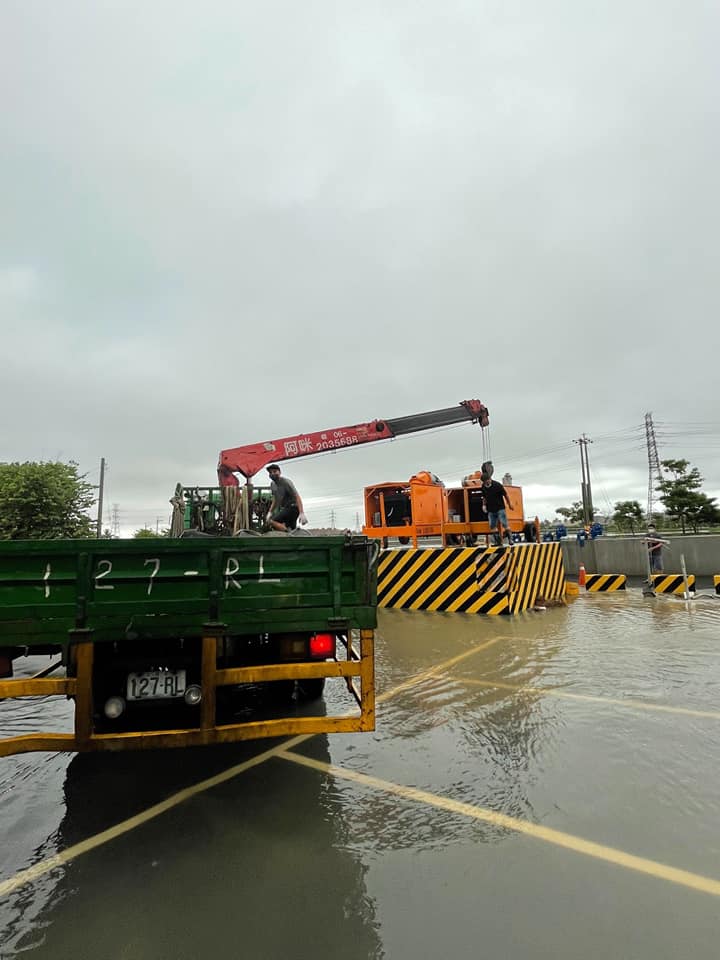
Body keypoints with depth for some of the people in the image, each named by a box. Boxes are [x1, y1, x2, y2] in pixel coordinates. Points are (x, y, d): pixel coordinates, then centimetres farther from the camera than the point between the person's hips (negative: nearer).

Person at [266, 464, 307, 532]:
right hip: (284, 509, 9)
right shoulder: (272, 484, 10)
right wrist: (270, 512, 9)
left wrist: (302, 513, -32)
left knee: (272, 522, -22)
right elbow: (275, 500, 21)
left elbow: (297, 497, -22)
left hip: (292, 508, -9)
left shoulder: (286, 482, -15)